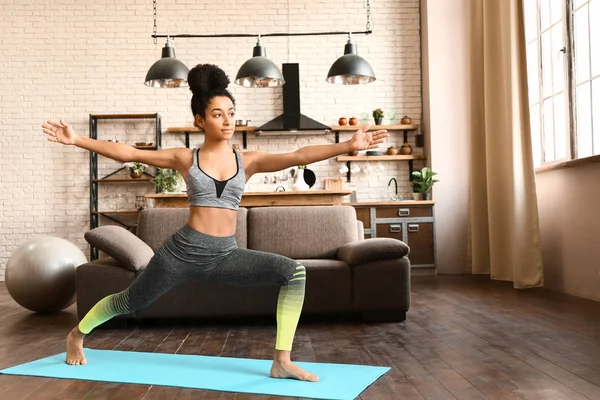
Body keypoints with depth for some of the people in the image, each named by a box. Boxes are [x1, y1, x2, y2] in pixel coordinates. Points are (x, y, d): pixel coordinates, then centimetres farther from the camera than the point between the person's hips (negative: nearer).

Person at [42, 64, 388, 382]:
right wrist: (78, 140, -6)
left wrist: (348, 146, -23)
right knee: (131, 302, 15)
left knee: (294, 272, -17)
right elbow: (127, 153, -1)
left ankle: (282, 362, -11)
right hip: (184, 250, -1)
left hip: (226, 255, 2)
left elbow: (299, 156, -12)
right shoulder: (185, 158, -1)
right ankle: (77, 334, 47)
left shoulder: (248, 161, 0)